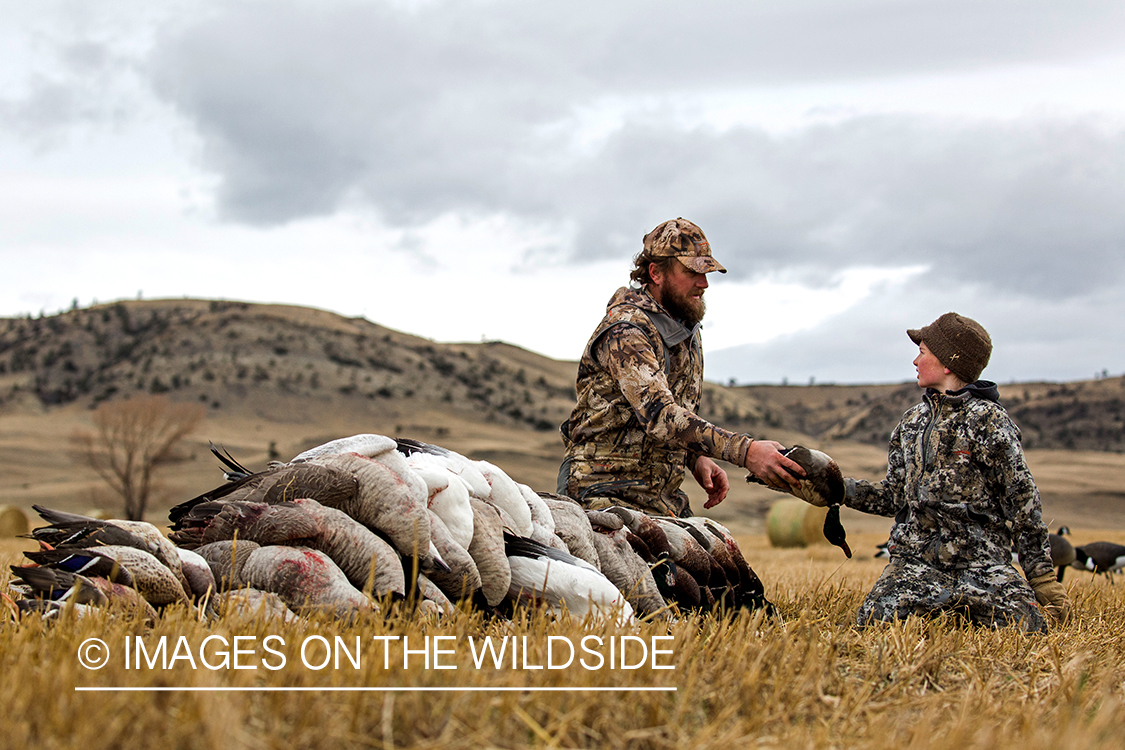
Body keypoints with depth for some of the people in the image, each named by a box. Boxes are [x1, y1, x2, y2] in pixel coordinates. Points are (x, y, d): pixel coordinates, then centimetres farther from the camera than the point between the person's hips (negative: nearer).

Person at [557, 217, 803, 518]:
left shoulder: (688, 331, 14)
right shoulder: (625, 330, -16)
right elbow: (659, 415, -29)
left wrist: (697, 459, 3)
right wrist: (745, 451, -37)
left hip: (664, 495, 8)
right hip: (606, 491, -8)